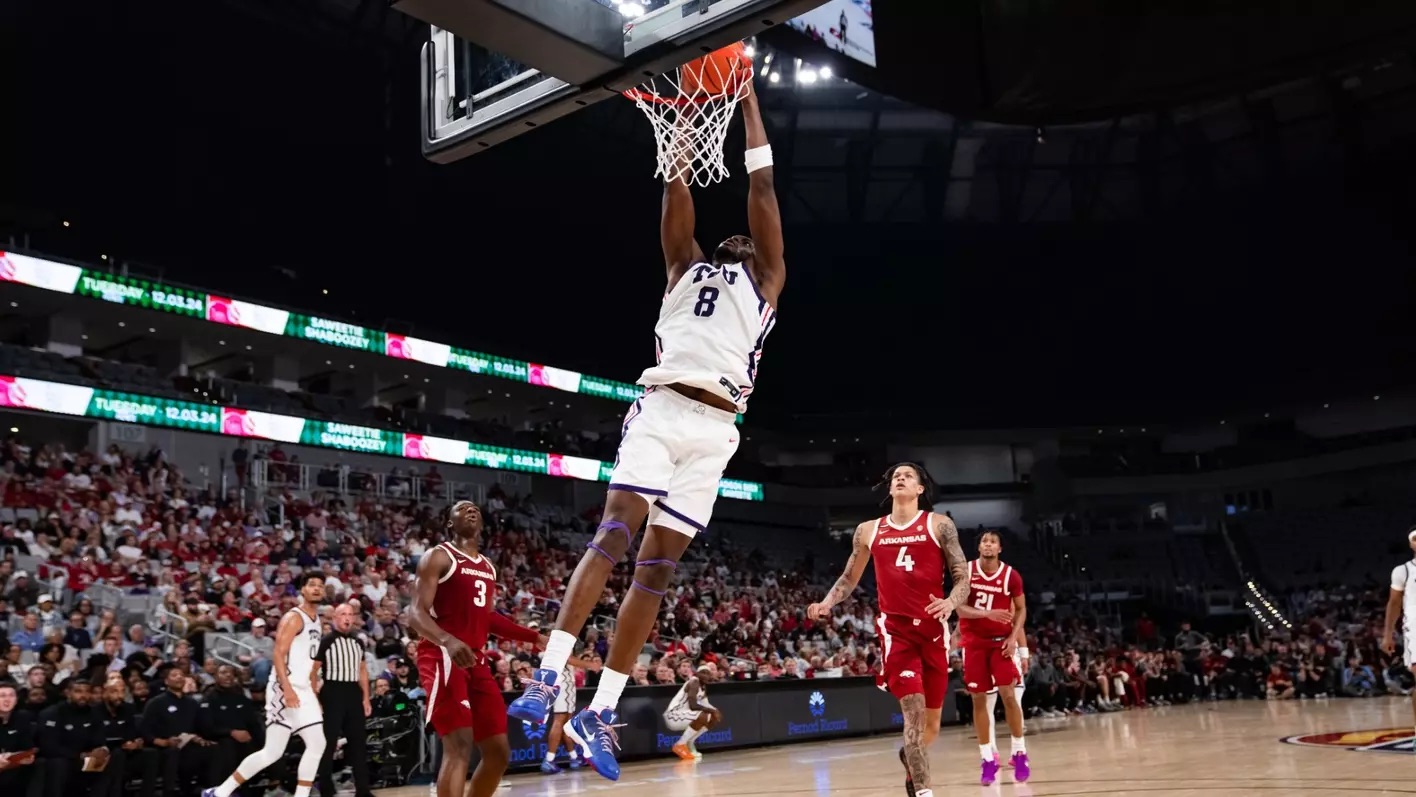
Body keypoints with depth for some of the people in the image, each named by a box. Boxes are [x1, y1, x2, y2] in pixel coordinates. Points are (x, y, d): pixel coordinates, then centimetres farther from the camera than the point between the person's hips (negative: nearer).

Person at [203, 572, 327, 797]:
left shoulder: (316, 621, 17)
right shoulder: (293, 618, -10)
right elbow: (278, 655, -19)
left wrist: (314, 694, 22)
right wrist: (287, 688, -28)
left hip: (303, 690, 9)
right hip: (285, 690, -9)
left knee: (317, 745, 3)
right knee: (273, 752, -8)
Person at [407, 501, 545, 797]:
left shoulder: (488, 567, 19)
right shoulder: (439, 557, -4)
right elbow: (416, 613, -14)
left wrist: (534, 637, 21)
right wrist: (447, 640, -34)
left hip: (476, 660, 8)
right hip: (443, 657, -8)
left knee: (498, 751, 7)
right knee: (459, 746, -20)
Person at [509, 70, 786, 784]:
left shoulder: (766, 282, 23)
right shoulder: (686, 266, 25)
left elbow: (762, 189, 21)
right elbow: (677, 188, 20)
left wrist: (748, 100, 24)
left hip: (714, 430, 1)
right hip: (661, 409, -1)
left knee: (659, 566, -3)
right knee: (614, 535, -19)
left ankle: (600, 713, -2)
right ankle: (548, 676, -23)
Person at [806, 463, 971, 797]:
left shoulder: (939, 524, 2)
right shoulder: (868, 531, 9)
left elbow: (962, 576, -1)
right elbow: (849, 578, 18)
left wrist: (951, 602, -21)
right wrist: (827, 603, -1)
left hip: (933, 628, 0)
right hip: (895, 629, 0)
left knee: (931, 720, 11)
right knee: (913, 710, -16)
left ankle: (910, 757, 43)